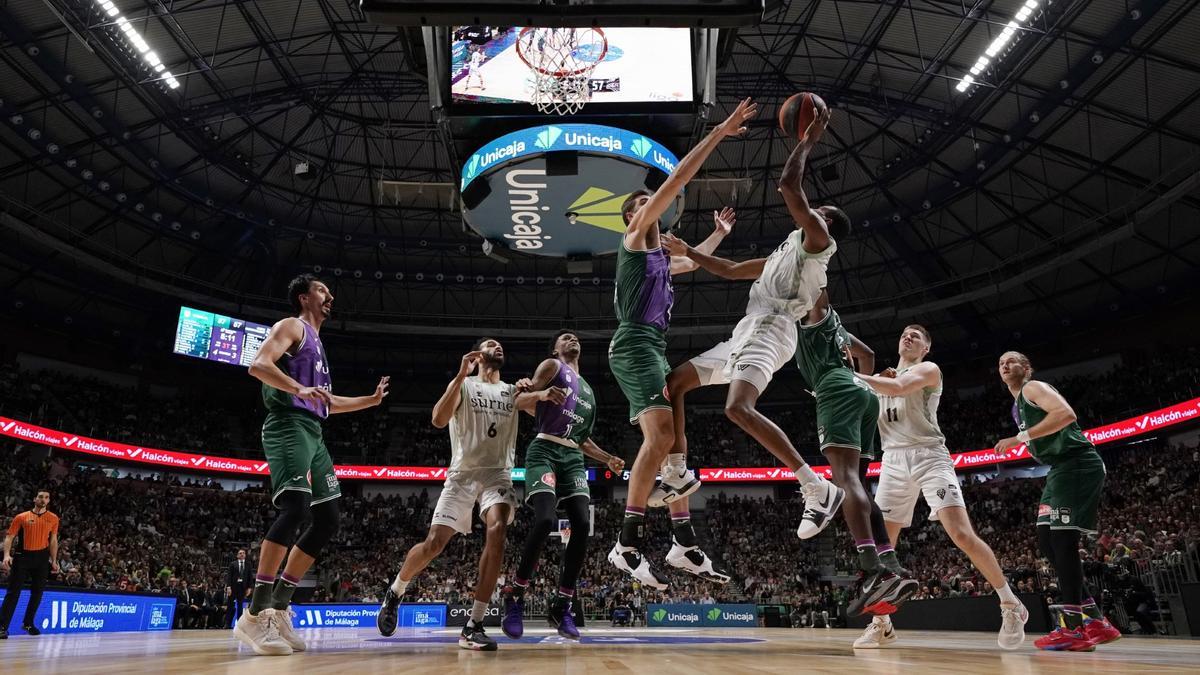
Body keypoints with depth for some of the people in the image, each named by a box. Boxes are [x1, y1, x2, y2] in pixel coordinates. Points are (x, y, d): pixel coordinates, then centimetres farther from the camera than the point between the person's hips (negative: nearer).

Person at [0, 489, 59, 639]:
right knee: (13, 592, -5)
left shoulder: (53, 519, 7)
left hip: (42, 557, 2)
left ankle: (28, 623, 23)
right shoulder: (22, 517, 2)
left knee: (37, 592, 8)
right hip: (22, 556, -2)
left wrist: (54, 560, 8)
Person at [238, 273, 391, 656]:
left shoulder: (316, 342, 29)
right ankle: (254, 617, -23)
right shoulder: (292, 326, 3)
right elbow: (258, 365, -15)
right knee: (295, 508, -26)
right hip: (289, 426, -10)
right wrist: (299, 389, -27)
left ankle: (278, 610, 9)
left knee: (327, 521, 4)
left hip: (313, 433, 10)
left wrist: (371, 400, 30)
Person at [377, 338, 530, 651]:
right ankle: (394, 592, 25)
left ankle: (473, 626, -21)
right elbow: (439, 420, -11)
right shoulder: (463, 384, 6)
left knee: (497, 529, -27)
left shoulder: (513, 391, 15)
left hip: (498, 473, 2)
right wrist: (461, 375, -17)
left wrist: (530, 393, -13)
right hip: (463, 474, -1)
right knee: (433, 543, -9)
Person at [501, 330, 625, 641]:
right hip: (545, 451, -7)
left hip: (573, 457, 7)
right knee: (545, 520, -23)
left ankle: (561, 606, -1)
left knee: (582, 526, -9)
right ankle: (515, 595, -6)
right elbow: (521, 401, -5)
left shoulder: (588, 389, 27)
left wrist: (608, 459, 18)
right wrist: (542, 394, -26)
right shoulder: (553, 366, 7)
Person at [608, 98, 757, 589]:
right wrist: (718, 134, -4)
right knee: (661, 434, -25)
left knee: (672, 440, 7)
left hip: (653, 350, 10)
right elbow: (676, 180, -4)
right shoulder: (634, 240, 3)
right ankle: (628, 544, -24)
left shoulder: (659, 259, 27)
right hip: (635, 345, -10)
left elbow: (694, 261, 51)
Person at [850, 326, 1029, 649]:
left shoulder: (928, 369, 4)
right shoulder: (883, 377, 24)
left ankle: (1010, 606, 3)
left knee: (962, 535, -16)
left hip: (928, 456, -5)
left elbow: (899, 387, -18)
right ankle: (881, 625, 7)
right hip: (894, 461, 5)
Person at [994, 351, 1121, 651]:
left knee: (1063, 539, -14)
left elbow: (1066, 414, -21)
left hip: (1077, 464, -10)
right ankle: (1095, 622, 10)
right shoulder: (1018, 405, 25)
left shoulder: (1034, 387, -4)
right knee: (1047, 542, 6)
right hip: (1061, 469, 10)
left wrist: (1020, 438, -20)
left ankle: (1072, 628, -10)